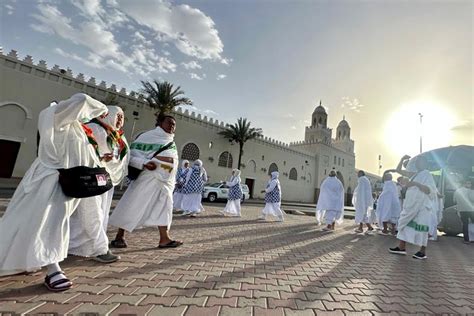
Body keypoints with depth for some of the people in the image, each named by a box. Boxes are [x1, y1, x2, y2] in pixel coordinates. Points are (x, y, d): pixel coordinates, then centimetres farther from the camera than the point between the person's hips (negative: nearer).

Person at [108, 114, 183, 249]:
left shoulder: (171, 141, 14)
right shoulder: (148, 136, -7)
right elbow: (132, 154, -11)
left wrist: (171, 180, 22)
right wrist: (144, 163, -27)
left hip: (165, 181, 7)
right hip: (147, 179, -7)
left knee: (163, 208, 5)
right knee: (134, 206, 0)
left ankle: (164, 239, 10)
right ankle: (119, 236, 14)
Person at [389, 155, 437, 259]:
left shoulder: (427, 175, -4)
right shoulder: (414, 174, 15)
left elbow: (429, 190, -16)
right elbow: (399, 170, 19)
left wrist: (416, 183, -27)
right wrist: (402, 159, 8)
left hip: (422, 205, -7)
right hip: (411, 204, 7)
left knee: (420, 226, -3)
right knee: (405, 224, 4)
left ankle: (423, 251, 7)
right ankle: (402, 247, 8)